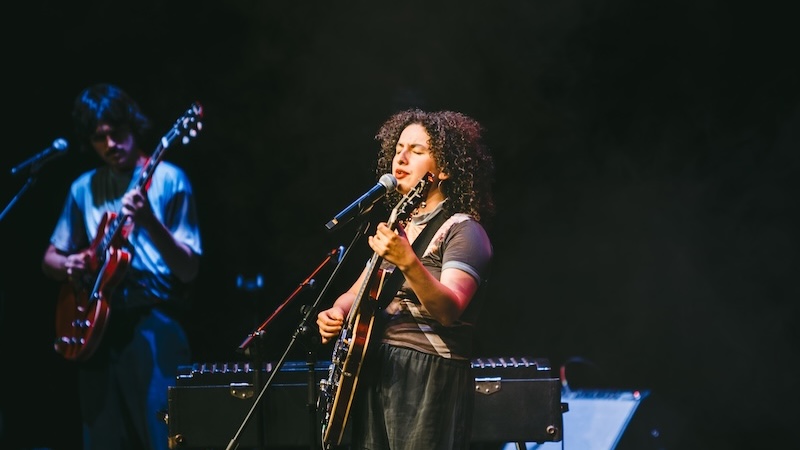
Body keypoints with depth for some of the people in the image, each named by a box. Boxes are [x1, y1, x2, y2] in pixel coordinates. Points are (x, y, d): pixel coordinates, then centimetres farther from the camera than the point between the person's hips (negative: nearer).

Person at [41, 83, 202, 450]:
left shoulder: (168, 180, -1)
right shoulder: (84, 189, 13)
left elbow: (188, 270, -7)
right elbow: (50, 258, 21)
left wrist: (149, 221, -23)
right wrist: (67, 265, -3)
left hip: (153, 327, -5)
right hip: (97, 326, 5)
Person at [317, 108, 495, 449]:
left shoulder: (463, 231, -8)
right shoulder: (399, 226, 16)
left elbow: (449, 311, -23)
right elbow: (358, 292, 23)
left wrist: (408, 262, -38)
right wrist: (338, 312, 1)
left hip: (430, 379, -7)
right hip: (374, 372, 7)